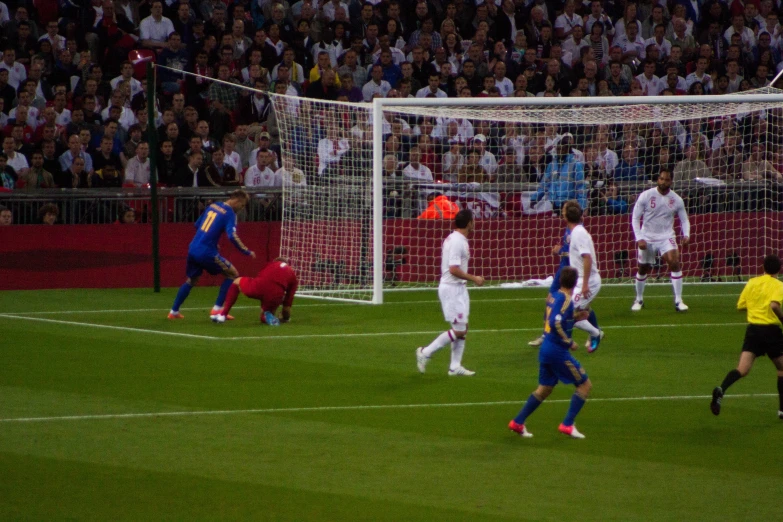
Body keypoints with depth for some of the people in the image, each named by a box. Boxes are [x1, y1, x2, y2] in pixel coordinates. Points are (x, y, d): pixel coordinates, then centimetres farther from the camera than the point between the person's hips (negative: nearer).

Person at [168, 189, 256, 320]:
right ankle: (217, 309, 1)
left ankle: (174, 311, 25)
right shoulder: (230, 214, -8)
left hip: (193, 249, 7)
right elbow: (232, 236, -22)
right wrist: (247, 252, -14)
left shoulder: (213, 206, 15)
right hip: (207, 253, -7)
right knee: (232, 275, 6)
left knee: (191, 280, 26)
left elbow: (197, 225, 23)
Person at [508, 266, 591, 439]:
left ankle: (518, 422, 18)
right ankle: (567, 424, -1)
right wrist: (569, 342, -17)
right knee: (585, 385, 2)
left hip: (546, 349, 9)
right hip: (558, 351, -9)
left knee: (544, 388, 20)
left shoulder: (553, 297, 8)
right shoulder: (566, 300, -17)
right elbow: (556, 324, -27)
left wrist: (574, 316, 19)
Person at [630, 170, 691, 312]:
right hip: (647, 238, 0)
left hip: (666, 237, 0)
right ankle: (639, 299, 35)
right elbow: (635, 218, -6)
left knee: (675, 263, -21)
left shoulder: (676, 200, -5)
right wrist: (639, 238, -15)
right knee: (643, 269, 11)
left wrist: (686, 235, -12)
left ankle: (678, 300, -16)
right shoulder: (646, 196, -11)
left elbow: (684, 219, 7)